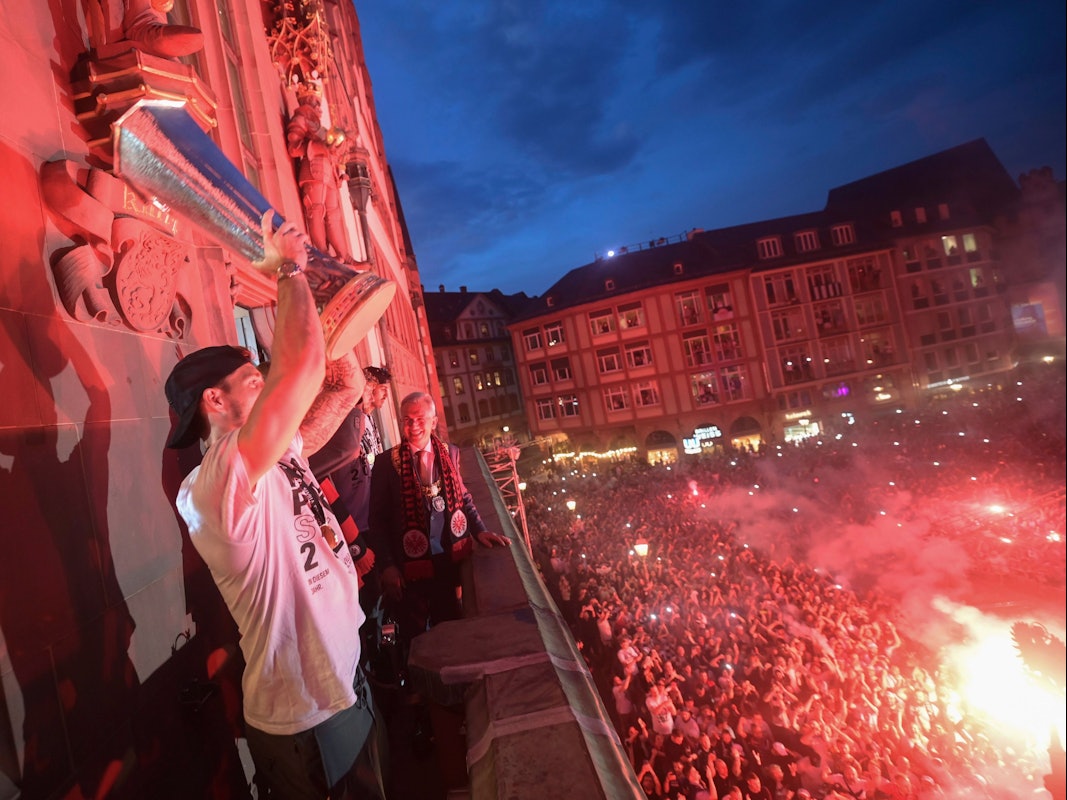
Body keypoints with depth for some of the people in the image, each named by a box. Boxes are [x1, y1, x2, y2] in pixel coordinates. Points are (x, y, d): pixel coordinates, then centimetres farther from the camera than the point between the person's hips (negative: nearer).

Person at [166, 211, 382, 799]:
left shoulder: (278, 457, 0)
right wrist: (289, 270, -21)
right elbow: (302, 366, -38)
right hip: (304, 719, -8)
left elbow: (346, 385, 5)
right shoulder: (218, 482, -27)